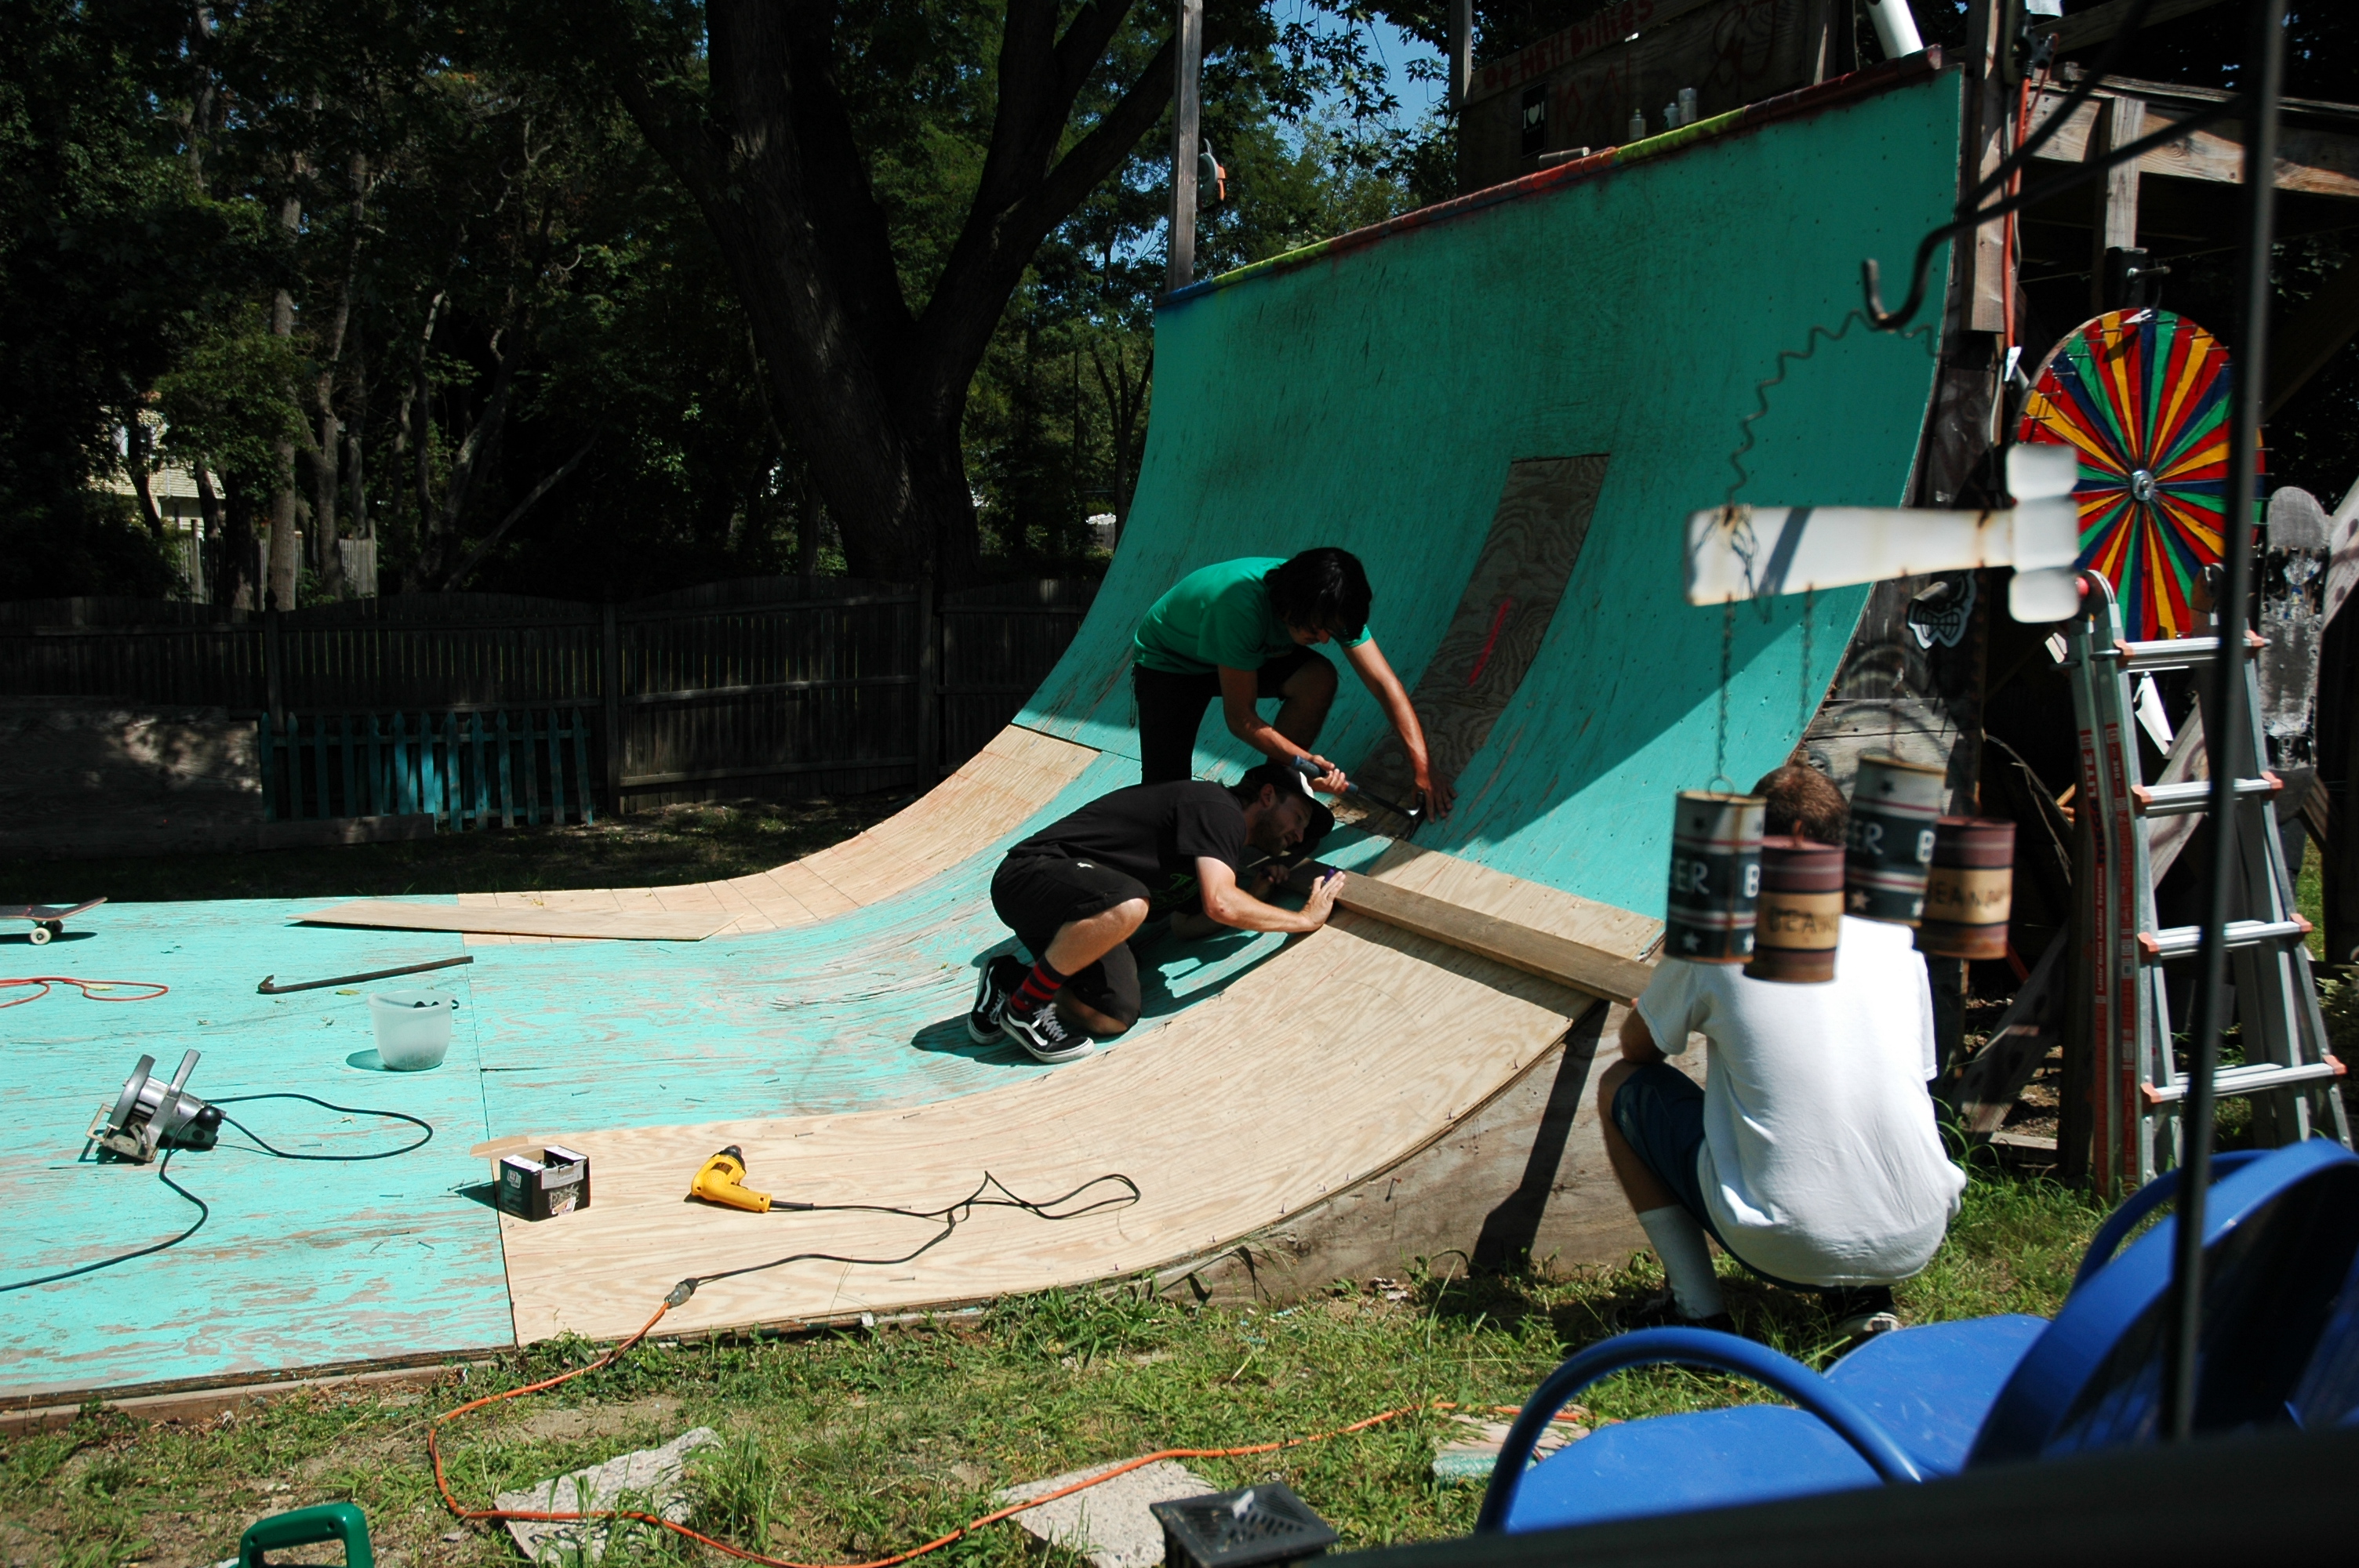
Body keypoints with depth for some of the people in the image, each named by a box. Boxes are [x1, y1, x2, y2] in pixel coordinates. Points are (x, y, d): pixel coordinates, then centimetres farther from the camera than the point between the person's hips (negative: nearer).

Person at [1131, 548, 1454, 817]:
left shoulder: (1328, 610, -24)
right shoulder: (1241, 606, -42)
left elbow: (1385, 683, -23)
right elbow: (1240, 718, -35)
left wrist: (1422, 767, -29)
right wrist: (1307, 762, -43)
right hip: (1168, 661, -5)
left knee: (1319, 678, -24)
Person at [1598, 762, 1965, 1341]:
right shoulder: (1893, 931, 6)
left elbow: (1637, 1048, 13)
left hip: (1788, 1248, -4)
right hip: (1918, 1243, 5)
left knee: (1622, 1087, 15)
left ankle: (1697, 1310, 10)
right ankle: (1863, 1297, 17)